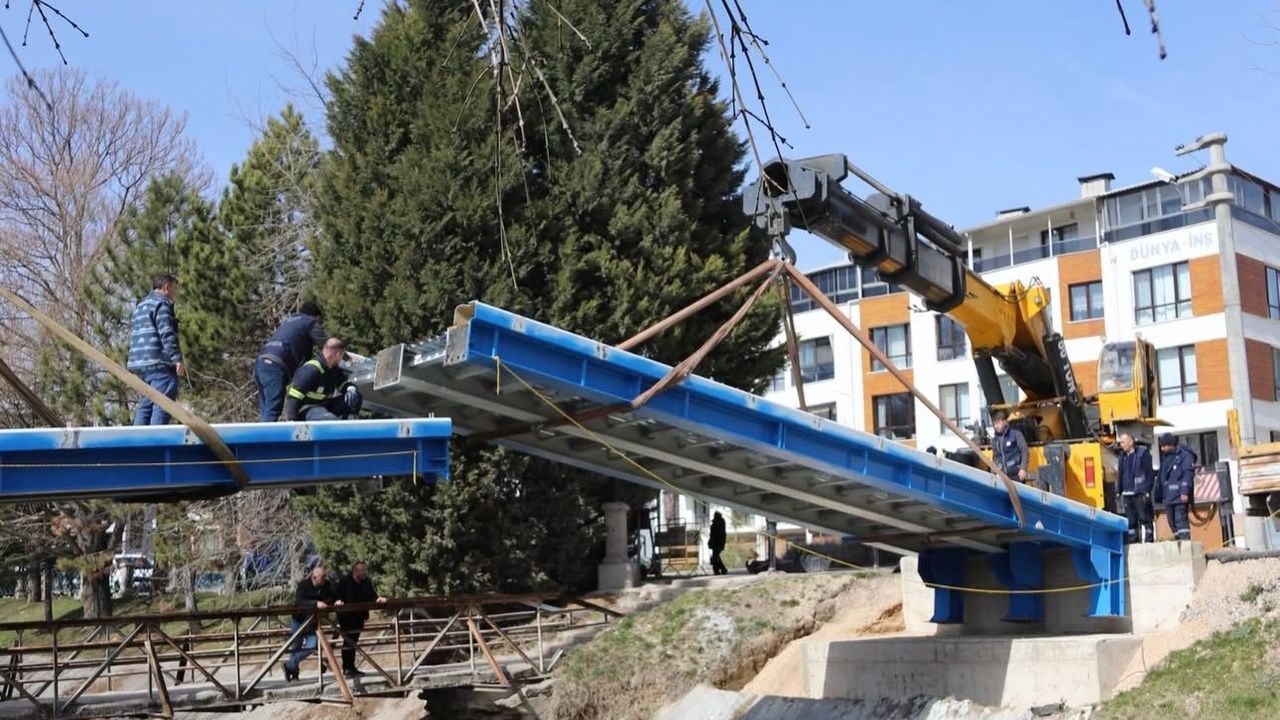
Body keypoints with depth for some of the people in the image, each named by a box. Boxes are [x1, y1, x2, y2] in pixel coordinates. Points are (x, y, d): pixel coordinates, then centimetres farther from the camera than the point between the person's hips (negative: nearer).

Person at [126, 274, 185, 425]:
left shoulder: (141, 306, 25)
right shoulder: (161, 303, -5)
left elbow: (132, 335, 26)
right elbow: (166, 334, -16)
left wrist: (132, 363, 28)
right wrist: (177, 359, -19)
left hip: (139, 362, 10)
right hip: (159, 362, -10)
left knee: (146, 404, 11)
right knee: (161, 406, -13)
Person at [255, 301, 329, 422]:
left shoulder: (288, 320, 33)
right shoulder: (309, 322, 9)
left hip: (260, 362, 8)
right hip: (275, 366, -8)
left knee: (266, 411, 11)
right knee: (272, 411, -15)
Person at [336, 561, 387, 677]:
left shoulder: (367, 582, 5)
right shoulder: (344, 582, -12)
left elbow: (372, 596, 2)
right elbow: (338, 596, -16)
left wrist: (378, 598, -19)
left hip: (359, 617, 6)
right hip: (346, 617, -6)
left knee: (354, 641, 13)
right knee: (348, 642, -5)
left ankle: (351, 667, 21)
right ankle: (347, 668, -1)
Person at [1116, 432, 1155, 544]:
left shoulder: (1142, 453, -3)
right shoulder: (1123, 455, 16)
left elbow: (1150, 473, -7)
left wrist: (1147, 490, -14)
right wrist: (1120, 491, 12)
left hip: (1140, 493, -6)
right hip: (1127, 494, 6)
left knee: (1145, 518, -6)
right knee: (1131, 521, 6)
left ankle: (1149, 541, -5)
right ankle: (1133, 542, 10)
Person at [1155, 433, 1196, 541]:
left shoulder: (1185, 455, -4)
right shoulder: (1165, 457, 20)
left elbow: (1188, 474, -14)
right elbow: (1162, 476, 22)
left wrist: (1185, 492, -23)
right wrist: (1159, 495, 18)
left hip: (1180, 496, -8)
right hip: (1168, 497, 8)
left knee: (1181, 521, -14)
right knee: (1173, 524, 7)